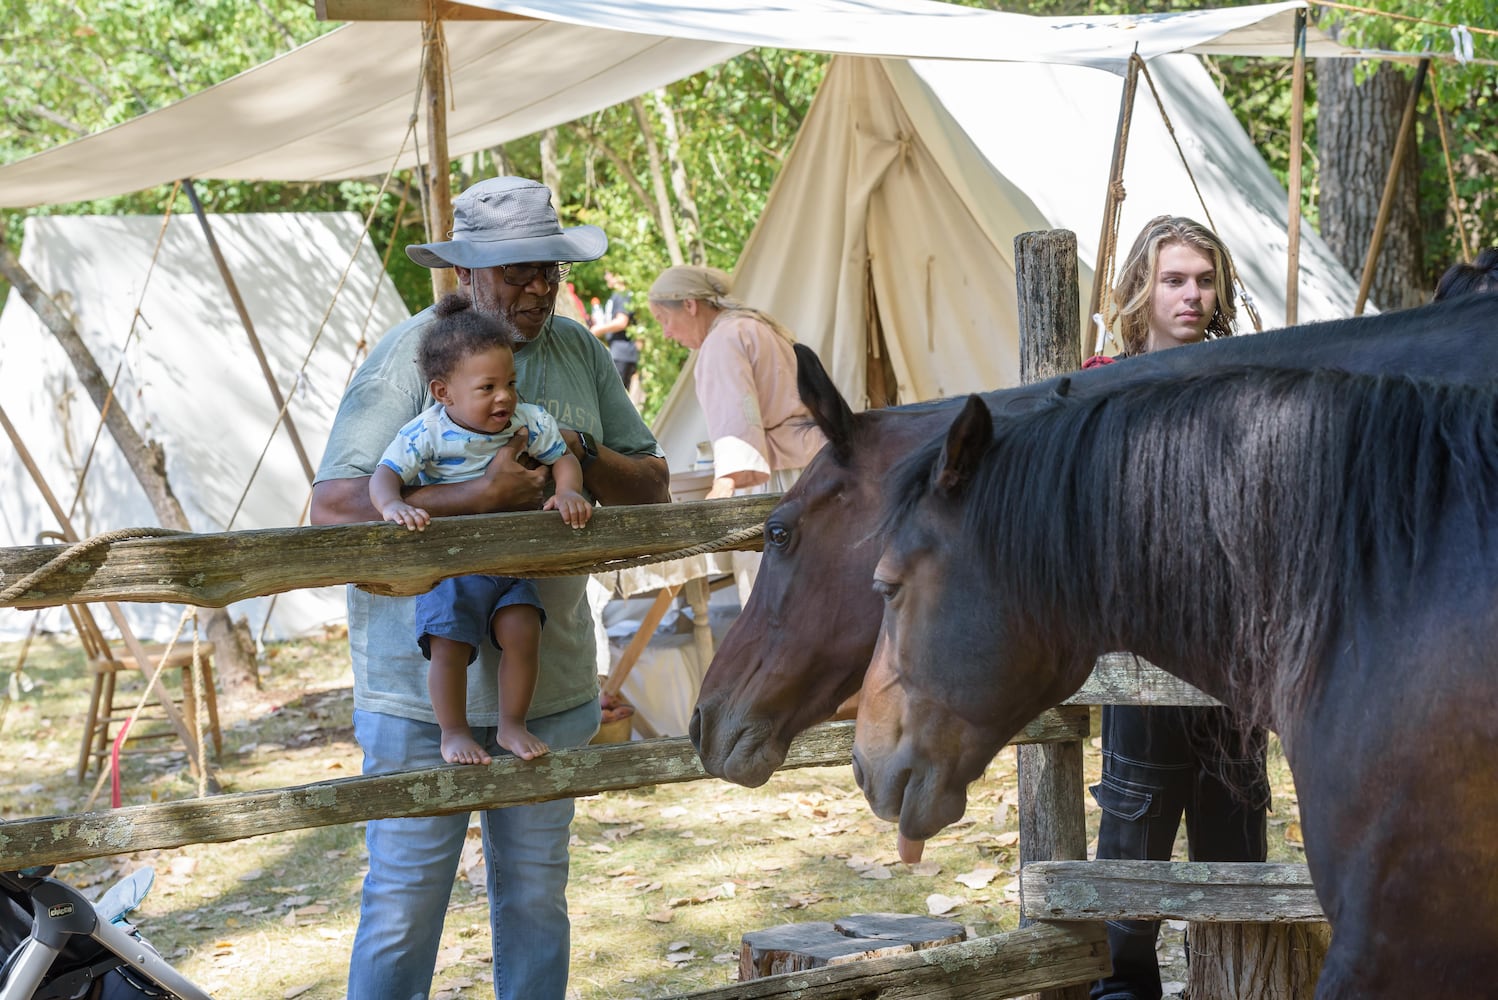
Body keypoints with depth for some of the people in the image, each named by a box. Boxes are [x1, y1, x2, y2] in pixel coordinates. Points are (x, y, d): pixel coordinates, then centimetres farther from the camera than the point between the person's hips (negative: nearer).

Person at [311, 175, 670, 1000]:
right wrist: (483, 495, -26)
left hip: (549, 677, 5)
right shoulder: (409, 354, -11)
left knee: (536, 895, 15)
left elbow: (652, 485, 10)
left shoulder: (578, 353, 6)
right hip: (423, 684, -5)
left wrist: (584, 459, -11)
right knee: (405, 899, 2)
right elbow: (333, 506, -20)